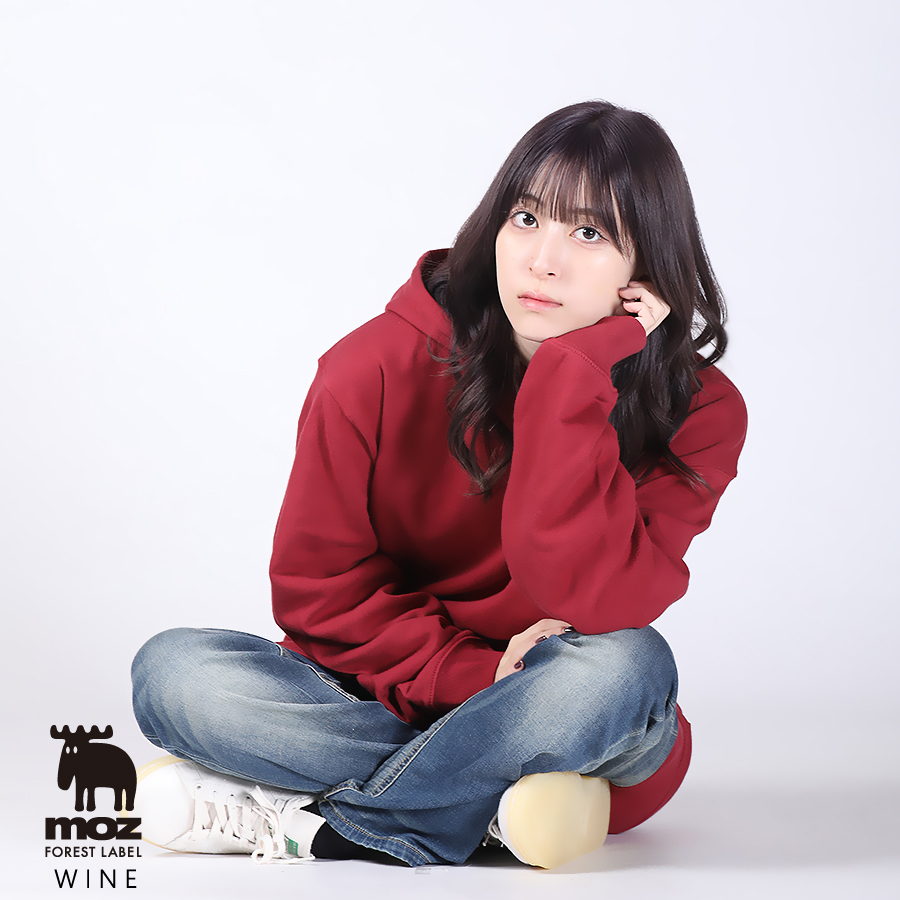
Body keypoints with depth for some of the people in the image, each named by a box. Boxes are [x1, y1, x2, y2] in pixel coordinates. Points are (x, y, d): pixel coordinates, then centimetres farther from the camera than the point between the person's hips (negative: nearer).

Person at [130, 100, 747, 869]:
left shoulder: (697, 413, -13)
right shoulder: (381, 369, -10)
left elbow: (586, 601, -28)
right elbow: (318, 588, -6)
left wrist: (578, 370, -29)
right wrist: (478, 677, -18)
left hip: (560, 717, -1)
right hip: (388, 699, 1)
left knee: (626, 667, -35)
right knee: (174, 669, -21)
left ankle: (301, 823, -23)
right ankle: (493, 806, -23)